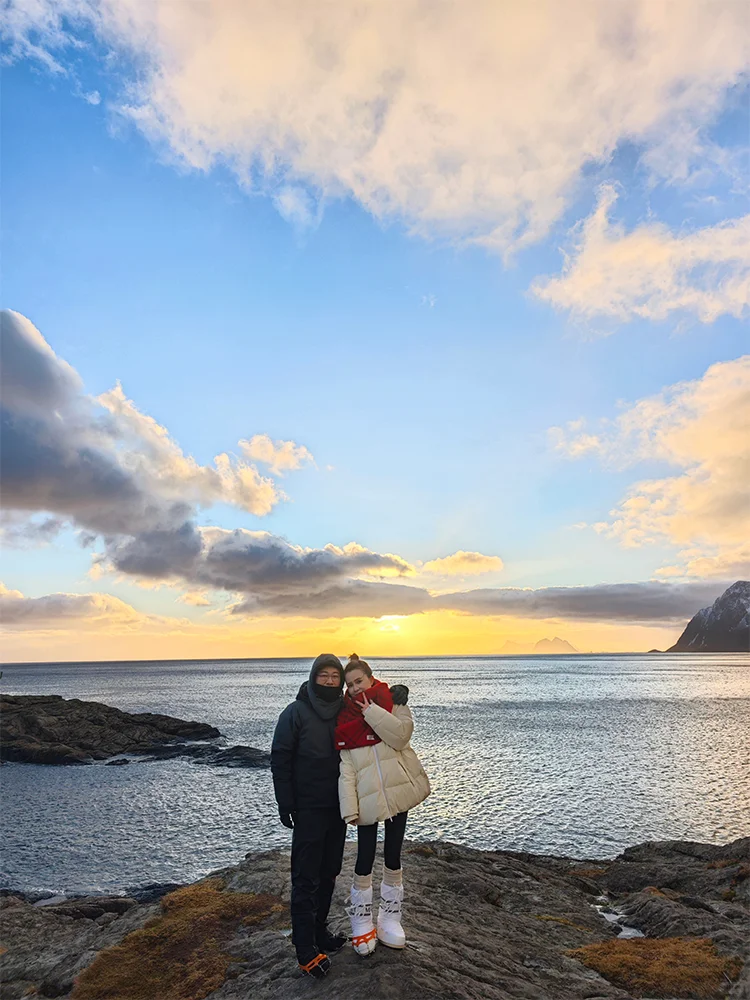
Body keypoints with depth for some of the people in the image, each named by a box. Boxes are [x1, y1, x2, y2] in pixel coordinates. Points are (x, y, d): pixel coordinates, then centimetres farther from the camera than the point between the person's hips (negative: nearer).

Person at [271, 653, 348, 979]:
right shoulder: (296, 713, -12)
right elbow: (280, 759, -10)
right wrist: (285, 804, -12)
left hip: (338, 806, 6)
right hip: (308, 809, -5)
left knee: (329, 873, 16)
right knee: (306, 878, -1)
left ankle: (319, 931, 31)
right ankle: (305, 951, 9)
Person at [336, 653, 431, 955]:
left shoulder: (393, 701, -1)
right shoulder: (345, 717, 0)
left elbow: (400, 736, -19)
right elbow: (346, 767, -3)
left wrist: (371, 710, -21)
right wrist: (350, 808, -9)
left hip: (397, 790, 0)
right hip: (367, 797, 0)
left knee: (393, 856, 13)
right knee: (365, 859, 3)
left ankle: (390, 918, 30)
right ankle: (361, 922, 23)